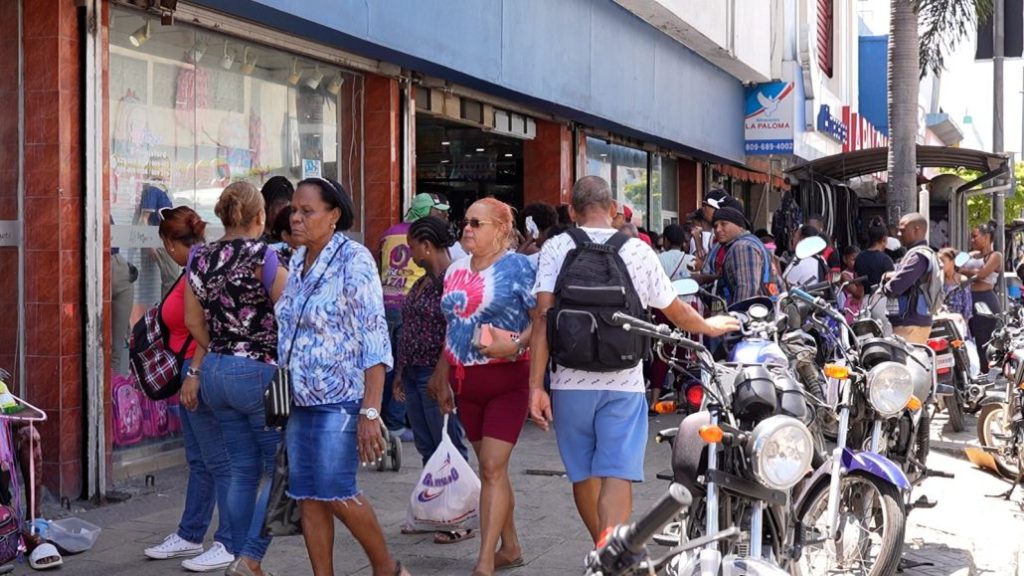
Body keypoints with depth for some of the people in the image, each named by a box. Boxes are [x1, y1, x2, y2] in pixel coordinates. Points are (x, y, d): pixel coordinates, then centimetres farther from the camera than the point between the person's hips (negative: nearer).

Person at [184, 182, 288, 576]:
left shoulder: (200, 260, 6)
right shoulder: (263, 256, -12)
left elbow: (194, 322, 11)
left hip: (216, 372, 6)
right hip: (260, 373, -6)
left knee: (243, 469, 14)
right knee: (279, 468, 4)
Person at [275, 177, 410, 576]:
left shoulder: (353, 260, -11)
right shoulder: (296, 262, 9)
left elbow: (374, 338, -16)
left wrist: (370, 411, -23)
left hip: (340, 398, -7)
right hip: (300, 399, 7)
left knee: (334, 493, -9)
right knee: (307, 497, 5)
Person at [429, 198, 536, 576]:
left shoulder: (516, 267, -8)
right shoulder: (456, 271, 12)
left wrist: (515, 344, -28)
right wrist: (442, 377, 18)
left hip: (506, 379, -7)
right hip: (467, 382, 7)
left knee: (493, 467, -11)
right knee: (490, 467, 13)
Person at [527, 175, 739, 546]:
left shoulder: (555, 249, -1)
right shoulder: (638, 251, 1)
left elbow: (543, 317, -11)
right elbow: (675, 311, 12)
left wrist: (536, 385, -10)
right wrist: (711, 327, 33)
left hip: (571, 383, 1)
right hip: (623, 383, -1)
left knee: (584, 474, 17)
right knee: (617, 476, -4)